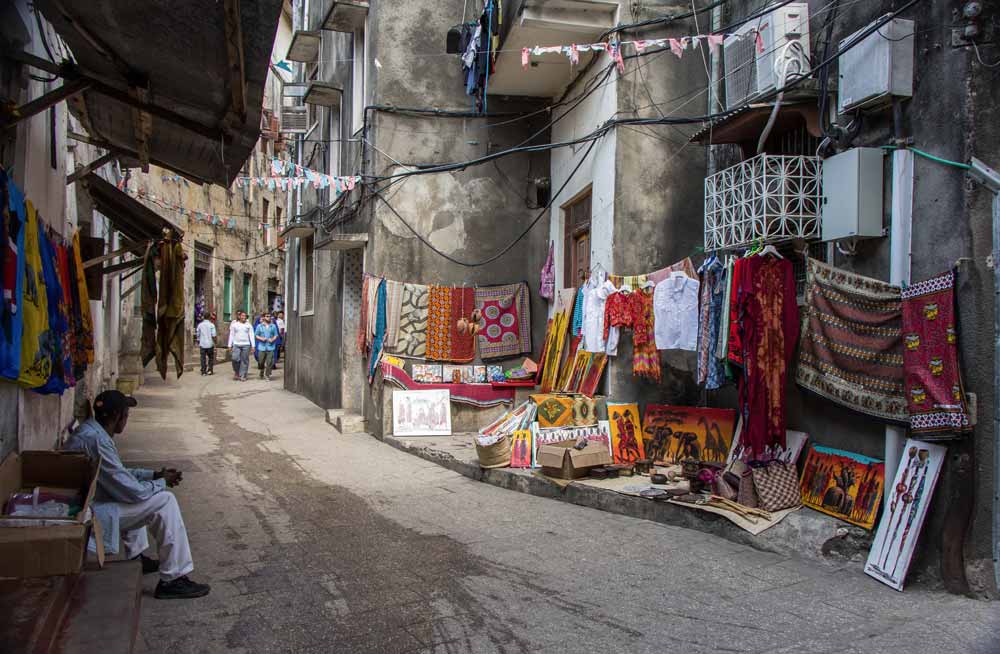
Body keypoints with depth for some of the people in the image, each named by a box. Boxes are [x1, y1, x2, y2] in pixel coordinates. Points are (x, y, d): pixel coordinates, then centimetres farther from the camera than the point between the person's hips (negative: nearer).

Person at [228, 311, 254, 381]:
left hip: (246, 345, 0)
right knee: (235, 359, -13)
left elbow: (251, 335, 6)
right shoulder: (234, 325, 10)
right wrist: (230, 345, 5)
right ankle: (236, 372, 9)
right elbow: (231, 335, 11)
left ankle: (243, 376, 4)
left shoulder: (248, 325, 9)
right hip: (236, 344, 0)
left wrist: (253, 346, -1)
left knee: (244, 361, -2)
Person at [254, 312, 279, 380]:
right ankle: (262, 372, 28)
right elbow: (256, 335, 8)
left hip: (270, 347, 0)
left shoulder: (273, 326, 8)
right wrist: (261, 338, -9)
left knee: (269, 362, -7)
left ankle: (268, 375, 2)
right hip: (262, 347, 0)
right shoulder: (259, 326, 7)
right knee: (261, 361, 3)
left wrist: (272, 339, -9)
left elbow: (276, 335, 11)